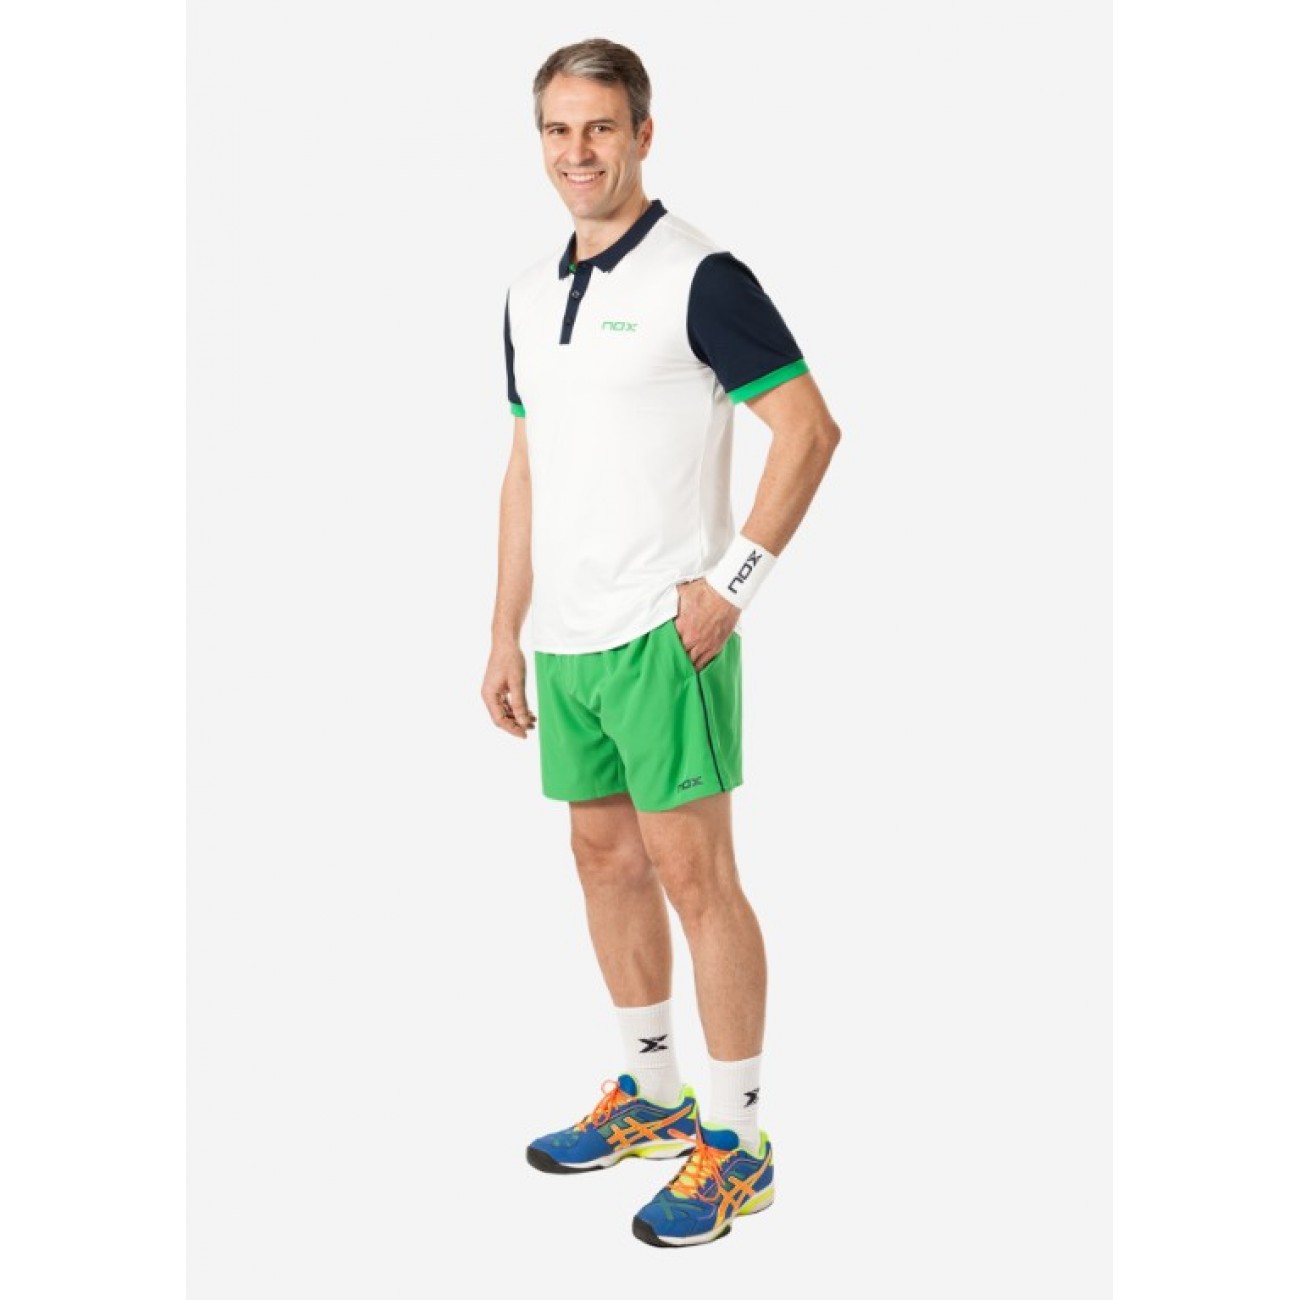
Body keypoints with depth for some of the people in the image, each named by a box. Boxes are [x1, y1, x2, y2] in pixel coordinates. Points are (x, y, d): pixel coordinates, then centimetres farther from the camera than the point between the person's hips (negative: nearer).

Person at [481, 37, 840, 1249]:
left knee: (692, 872, -3)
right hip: (565, 638, 8)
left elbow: (809, 428, -13)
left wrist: (730, 581, -16)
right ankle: (652, 1095, 30)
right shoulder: (529, 295, 13)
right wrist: (506, 632, 14)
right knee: (603, 857, 15)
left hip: (662, 634, -8)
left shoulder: (700, 276, -10)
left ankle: (736, 1140, 7)